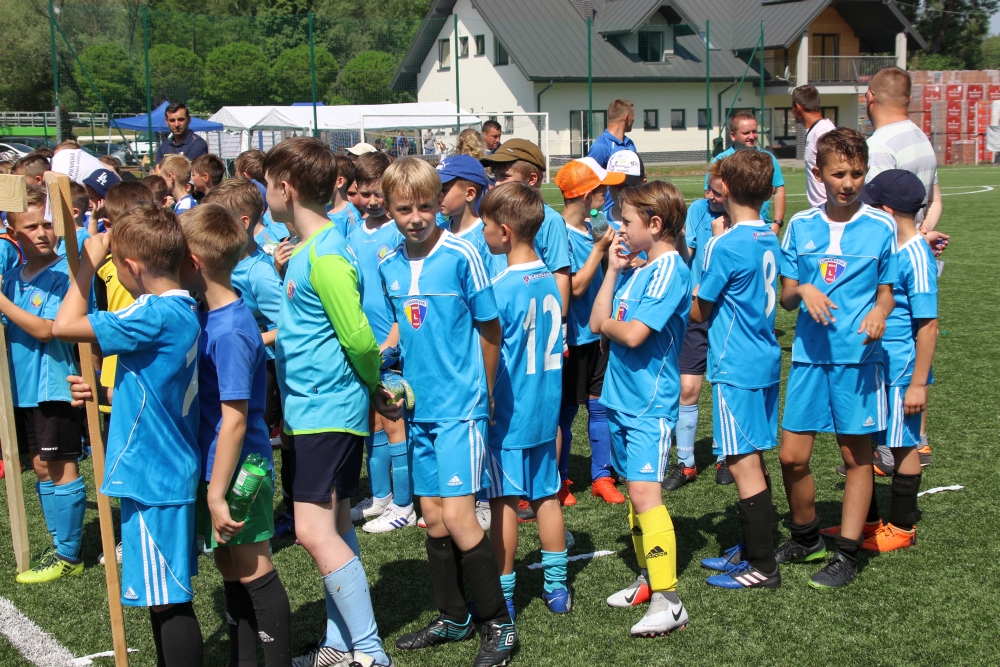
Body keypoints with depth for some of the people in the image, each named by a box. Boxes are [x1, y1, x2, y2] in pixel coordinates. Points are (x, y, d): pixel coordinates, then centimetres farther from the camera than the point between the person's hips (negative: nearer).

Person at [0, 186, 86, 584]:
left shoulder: (66, 274, -13)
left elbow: (45, 329, -21)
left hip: (56, 386, -7)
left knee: (61, 469, 0)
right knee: (41, 466, 15)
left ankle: (69, 555, 11)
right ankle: (59, 544, 27)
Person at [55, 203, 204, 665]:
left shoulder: (156, 316, -21)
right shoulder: (184, 311, 8)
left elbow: (65, 325, -21)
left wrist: (89, 263, -11)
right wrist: (101, 390, 5)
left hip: (152, 477, -10)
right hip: (169, 471, 10)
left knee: (169, 601, -2)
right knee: (165, 596, 20)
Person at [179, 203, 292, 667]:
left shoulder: (229, 333, -23)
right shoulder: (210, 315, 5)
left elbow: (234, 421, -23)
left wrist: (217, 493, -21)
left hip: (236, 472, -9)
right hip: (216, 468, 9)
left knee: (254, 573, 3)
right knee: (231, 570, 19)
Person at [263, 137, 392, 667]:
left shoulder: (325, 255, -19)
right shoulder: (308, 248, 11)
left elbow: (358, 338, -20)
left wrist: (375, 384, -5)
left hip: (328, 410, -10)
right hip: (310, 409, 10)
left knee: (315, 531, -11)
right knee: (334, 526, 15)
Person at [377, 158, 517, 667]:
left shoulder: (460, 255, -12)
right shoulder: (389, 267, 4)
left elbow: (490, 329, -5)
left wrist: (483, 394, 3)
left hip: (460, 405, -6)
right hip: (420, 407, 6)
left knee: (458, 516, -9)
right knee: (433, 518, 12)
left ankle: (499, 624, 8)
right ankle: (453, 619, 28)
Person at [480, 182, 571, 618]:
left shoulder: (501, 290, -17)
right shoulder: (549, 280, 4)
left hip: (507, 414, -7)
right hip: (545, 409, 7)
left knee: (504, 503, 2)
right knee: (546, 496, 13)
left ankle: (502, 596, 12)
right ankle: (557, 587, 22)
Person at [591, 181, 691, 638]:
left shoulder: (669, 269, -14)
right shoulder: (634, 268, 12)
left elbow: (634, 334, -22)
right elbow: (597, 323, 8)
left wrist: (609, 322, -1)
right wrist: (613, 270, 6)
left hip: (651, 403, -9)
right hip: (622, 397, 9)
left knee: (644, 492, -15)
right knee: (634, 492, 16)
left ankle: (667, 601, -12)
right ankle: (648, 578, 29)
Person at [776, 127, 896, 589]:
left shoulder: (881, 226, 1)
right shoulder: (800, 227, 6)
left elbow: (886, 291, 6)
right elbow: (785, 297, 7)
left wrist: (879, 312, -15)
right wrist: (803, 291, -15)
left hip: (858, 355, -2)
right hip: (809, 353, 2)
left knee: (856, 456, 5)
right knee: (792, 456, 2)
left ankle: (847, 554, 17)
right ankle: (806, 539, 26)